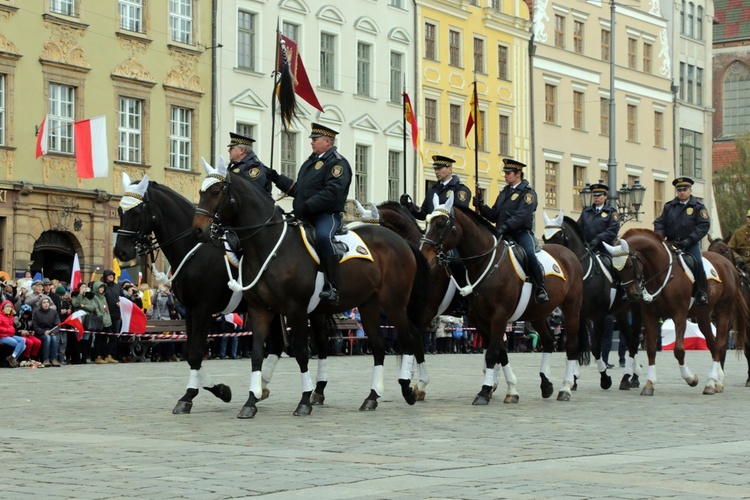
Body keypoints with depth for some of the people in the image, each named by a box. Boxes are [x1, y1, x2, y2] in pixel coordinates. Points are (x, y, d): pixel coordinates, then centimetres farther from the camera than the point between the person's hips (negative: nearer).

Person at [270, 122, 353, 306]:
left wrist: (308, 206, -25)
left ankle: (332, 287, -42)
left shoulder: (337, 162, -6)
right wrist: (278, 179, 19)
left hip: (326, 215, -10)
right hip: (305, 216, 10)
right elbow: (298, 189, 29)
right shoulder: (311, 162, 24)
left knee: (323, 236, -38)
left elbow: (332, 193, -20)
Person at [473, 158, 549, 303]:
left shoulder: (528, 193, -2)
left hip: (521, 233, -7)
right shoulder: (504, 193, 20)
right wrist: (481, 207, 0)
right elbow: (494, 215, 17)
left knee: (529, 253, -33)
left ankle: (540, 289, -24)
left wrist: (505, 226, -30)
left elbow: (522, 215, -18)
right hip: (503, 235, 7)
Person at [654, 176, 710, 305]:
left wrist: (689, 240, -18)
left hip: (690, 245, -3)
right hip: (671, 243, 3)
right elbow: (659, 223, 11)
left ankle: (701, 293, -15)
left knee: (697, 262, -27)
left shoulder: (698, 207, 3)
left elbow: (704, 226, -7)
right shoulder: (669, 206, 13)